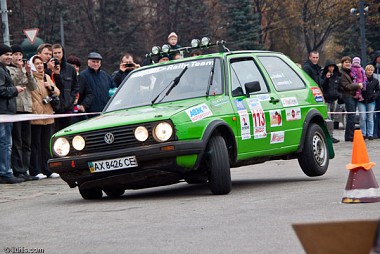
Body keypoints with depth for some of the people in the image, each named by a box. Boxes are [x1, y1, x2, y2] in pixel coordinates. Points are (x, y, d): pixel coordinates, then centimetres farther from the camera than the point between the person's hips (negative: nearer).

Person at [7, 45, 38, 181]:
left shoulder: (26, 69, 18)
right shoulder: (8, 69, 1)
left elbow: (33, 87, 6)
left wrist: (28, 73, -8)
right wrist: (20, 71, -20)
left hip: (26, 108, 6)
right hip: (15, 108, -6)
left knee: (26, 142, 8)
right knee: (16, 142, -6)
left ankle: (24, 170, 12)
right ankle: (18, 171, -5)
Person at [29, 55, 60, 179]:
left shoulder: (47, 77, 17)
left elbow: (57, 92, 16)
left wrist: (51, 87, -2)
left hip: (48, 116, 7)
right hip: (35, 116, -7)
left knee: (46, 145, 12)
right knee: (35, 145, -3)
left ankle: (46, 170, 18)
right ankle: (35, 171, 1)